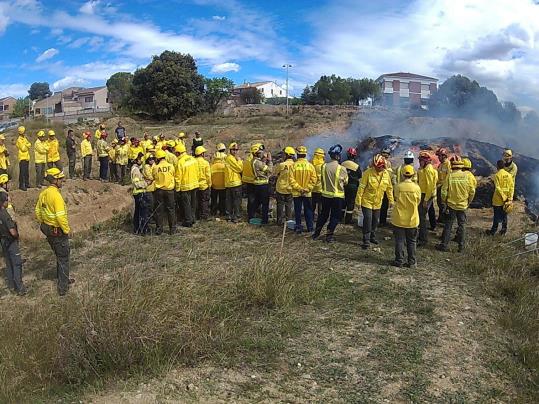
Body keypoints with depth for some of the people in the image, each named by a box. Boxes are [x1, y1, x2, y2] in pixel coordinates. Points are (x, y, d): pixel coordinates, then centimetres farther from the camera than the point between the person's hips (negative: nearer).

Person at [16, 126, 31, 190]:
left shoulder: (24, 138, 13)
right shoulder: (19, 140, -14)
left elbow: (29, 145, 8)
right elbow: (23, 149, -19)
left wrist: (27, 145, -10)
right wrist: (27, 145, -6)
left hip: (26, 158, 9)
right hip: (22, 158, -8)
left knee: (27, 172, 15)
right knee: (22, 172, -7)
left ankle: (26, 184, 24)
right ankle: (21, 185, -4)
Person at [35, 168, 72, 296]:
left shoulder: (43, 193, 3)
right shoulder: (56, 195, -24)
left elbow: (38, 211, 12)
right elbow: (61, 216, -28)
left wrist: (43, 224, 21)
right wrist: (67, 230, -16)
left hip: (47, 228, 8)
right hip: (58, 231, -8)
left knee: (59, 255, 24)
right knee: (63, 258, 5)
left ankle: (63, 279, 39)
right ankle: (63, 288, 12)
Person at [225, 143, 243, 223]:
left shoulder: (233, 158, 16)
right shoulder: (230, 158, -14)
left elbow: (239, 169, 19)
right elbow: (240, 169, -15)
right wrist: (239, 160, -5)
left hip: (229, 183, 10)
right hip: (235, 183, -10)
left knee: (230, 200, 13)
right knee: (237, 200, -5)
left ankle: (230, 215, 20)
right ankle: (236, 217, -3)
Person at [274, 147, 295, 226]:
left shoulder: (281, 165, -20)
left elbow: (275, 174, -6)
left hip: (281, 188, -3)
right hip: (290, 189, 3)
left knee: (281, 205, 10)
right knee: (289, 205, 18)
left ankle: (280, 220, 15)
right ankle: (289, 220, 26)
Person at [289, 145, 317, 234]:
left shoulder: (294, 165, -10)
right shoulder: (310, 166, -6)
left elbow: (291, 179, -13)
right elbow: (314, 179, -7)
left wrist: (299, 188, -7)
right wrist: (307, 188, -4)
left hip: (296, 193, -1)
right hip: (307, 193, 1)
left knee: (297, 211, 9)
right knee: (308, 210, 12)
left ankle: (298, 227, 12)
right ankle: (310, 227, 16)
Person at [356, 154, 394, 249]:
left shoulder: (386, 174, -3)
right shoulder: (368, 172, -17)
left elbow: (389, 188, 8)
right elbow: (361, 187, -15)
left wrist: (391, 200, 9)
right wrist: (358, 200, -15)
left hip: (378, 202, 5)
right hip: (367, 201, -5)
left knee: (375, 220, 15)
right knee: (368, 219, -9)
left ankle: (372, 236, 34)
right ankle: (366, 240, 0)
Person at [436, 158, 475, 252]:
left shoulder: (449, 175, -11)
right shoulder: (466, 176, -7)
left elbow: (444, 191, -10)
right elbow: (472, 191, -3)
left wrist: (444, 202, 3)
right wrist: (468, 202, 12)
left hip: (451, 205, -1)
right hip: (463, 205, 1)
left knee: (448, 225, 7)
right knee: (462, 225, 11)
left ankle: (444, 245, 11)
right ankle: (461, 246, 16)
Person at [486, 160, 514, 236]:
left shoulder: (497, 175, -15)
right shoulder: (509, 174, 0)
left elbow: (498, 188, -20)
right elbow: (512, 187, -2)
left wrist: (503, 197, -14)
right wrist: (510, 198, -2)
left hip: (498, 200, -4)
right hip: (506, 200, 5)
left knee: (497, 216, 5)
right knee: (504, 215, 16)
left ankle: (493, 231, 16)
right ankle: (503, 231, 24)